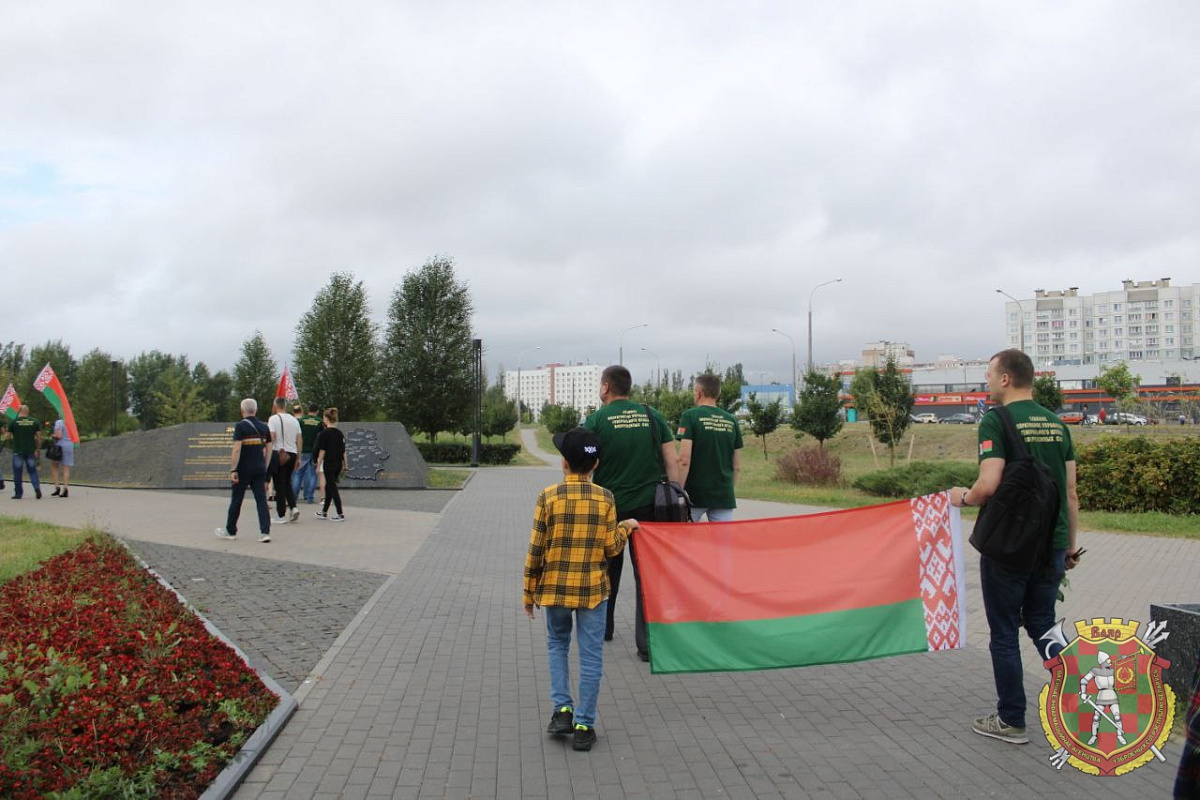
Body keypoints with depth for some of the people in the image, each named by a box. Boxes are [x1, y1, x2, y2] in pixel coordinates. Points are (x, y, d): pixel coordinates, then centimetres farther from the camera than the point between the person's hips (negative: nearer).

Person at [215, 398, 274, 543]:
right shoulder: (264, 427, 8)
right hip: (259, 469, 4)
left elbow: (236, 450, -16)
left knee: (236, 500, 9)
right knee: (261, 500, 2)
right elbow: (268, 450, 10)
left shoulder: (240, 426, -9)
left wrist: (233, 470, -14)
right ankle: (265, 532, -6)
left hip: (244, 469, -4)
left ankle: (230, 531, 22)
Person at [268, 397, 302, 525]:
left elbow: (271, 438, -14)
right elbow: (299, 440, 11)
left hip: (278, 453, -5)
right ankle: (293, 507, 0)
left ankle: (281, 515, 4)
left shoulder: (273, 419, -6)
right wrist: (298, 456, 17)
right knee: (287, 482, 18)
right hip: (292, 453, 5)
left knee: (280, 485, 1)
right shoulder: (294, 420, 10)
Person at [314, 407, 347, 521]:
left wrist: (318, 466, -5)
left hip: (329, 463, -6)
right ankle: (324, 512, 25)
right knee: (329, 487, 17)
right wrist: (344, 464, 15)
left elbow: (322, 451, -11)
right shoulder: (340, 433, 7)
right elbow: (343, 451, 9)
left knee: (332, 488, -2)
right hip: (338, 464, 6)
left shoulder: (324, 433, -11)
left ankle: (340, 514, -5)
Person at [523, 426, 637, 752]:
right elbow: (611, 548, -4)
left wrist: (530, 592, 5)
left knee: (557, 644, 21)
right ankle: (584, 725, 10)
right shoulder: (605, 498, -6)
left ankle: (563, 708, 9)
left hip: (554, 588, 0)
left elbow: (536, 550, -6)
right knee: (590, 655, 7)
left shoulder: (549, 496, -8)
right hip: (593, 589, 0)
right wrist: (626, 527, 17)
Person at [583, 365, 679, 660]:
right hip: (649, 506, 1)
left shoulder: (596, 420, -5)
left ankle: (602, 628, 34)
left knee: (608, 571, 18)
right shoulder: (652, 416, 4)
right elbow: (673, 462, 0)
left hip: (610, 507, -1)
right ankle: (647, 644, 1)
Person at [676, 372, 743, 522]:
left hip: (695, 495, -4)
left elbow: (684, 460, -14)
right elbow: (737, 465, 11)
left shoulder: (690, 416, -6)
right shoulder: (731, 421, 8)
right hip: (724, 496, 4)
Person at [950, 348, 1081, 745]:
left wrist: (963, 497, -1)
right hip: (1052, 546, 6)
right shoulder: (1057, 423, 9)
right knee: (1043, 625, 18)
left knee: (1004, 633, 6)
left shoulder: (996, 422, -12)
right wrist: (1071, 544, 17)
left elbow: (989, 485, -22)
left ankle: (1011, 721, 14)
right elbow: (1070, 492, 10)